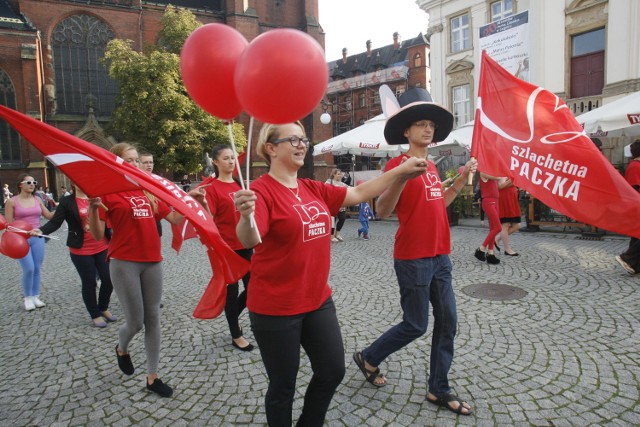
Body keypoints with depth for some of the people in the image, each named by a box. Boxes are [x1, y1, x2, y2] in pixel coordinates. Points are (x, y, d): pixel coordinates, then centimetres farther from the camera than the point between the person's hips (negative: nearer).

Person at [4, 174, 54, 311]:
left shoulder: (37, 200, 6)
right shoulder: (12, 201, -5)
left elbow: (49, 216, 10)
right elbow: (8, 224, -4)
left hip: (38, 238, 4)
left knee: (37, 269, 7)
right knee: (29, 269, -9)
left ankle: (36, 296, 19)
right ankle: (28, 297, 10)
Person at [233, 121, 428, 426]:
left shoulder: (314, 189, 4)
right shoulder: (262, 190, -17)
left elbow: (358, 194, 10)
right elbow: (249, 240, -30)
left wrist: (401, 171, 7)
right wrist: (246, 216, -53)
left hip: (317, 300, 7)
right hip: (275, 308, -7)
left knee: (333, 372, 19)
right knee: (283, 385, 11)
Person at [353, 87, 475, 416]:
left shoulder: (431, 165, 13)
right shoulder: (397, 164, -13)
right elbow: (382, 211, -21)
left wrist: (462, 180, 13)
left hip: (440, 257, 8)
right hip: (413, 260, -8)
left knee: (447, 321, 11)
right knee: (416, 325, 3)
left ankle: (439, 390, 26)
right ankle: (368, 358, 28)